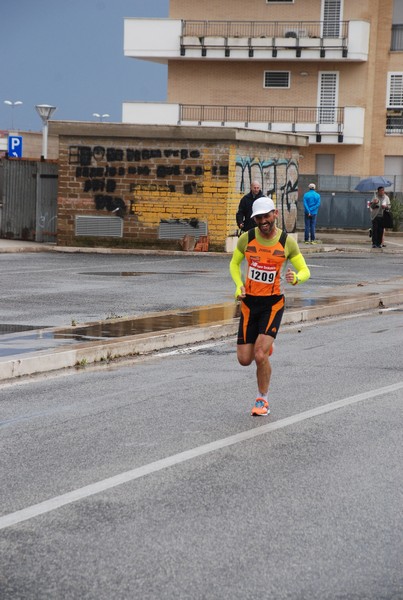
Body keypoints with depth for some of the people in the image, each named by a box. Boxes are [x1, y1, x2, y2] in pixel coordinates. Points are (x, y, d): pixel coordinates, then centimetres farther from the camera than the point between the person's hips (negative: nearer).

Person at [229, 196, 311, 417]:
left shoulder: (287, 242, -8)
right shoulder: (247, 238, -5)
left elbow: (305, 270, -1)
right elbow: (234, 263, 12)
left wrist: (296, 278, -26)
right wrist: (238, 285, -7)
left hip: (273, 303, -2)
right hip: (249, 302, 2)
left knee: (260, 356, -17)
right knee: (244, 360, 1)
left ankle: (262, 399, 7)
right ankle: (265, 345, 39)